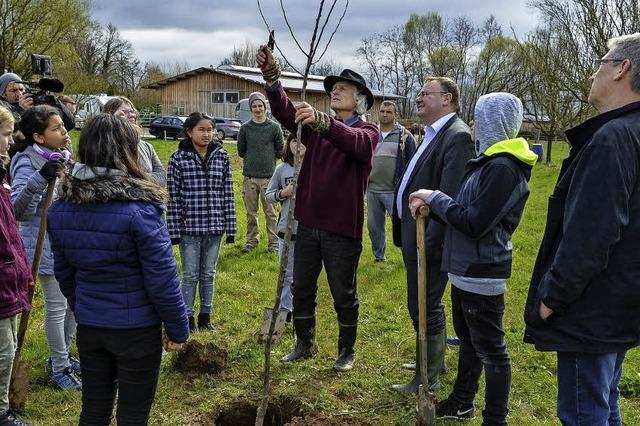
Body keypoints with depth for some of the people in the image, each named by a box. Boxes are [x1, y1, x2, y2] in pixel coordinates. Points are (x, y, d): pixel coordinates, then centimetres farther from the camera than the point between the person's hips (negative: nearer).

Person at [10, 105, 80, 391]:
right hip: (46, 244, -8)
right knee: (57, 305, 1)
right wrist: (39, 179, -41)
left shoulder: (63, 156, 6)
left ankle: (61, 356, 34)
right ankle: (59, 369, 16)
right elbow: (17, 208, -28)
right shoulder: (28, 161, -17)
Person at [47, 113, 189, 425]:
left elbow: (64, 272, 8)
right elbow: (162, 279, -18)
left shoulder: (60, 208, -2)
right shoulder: (139, 207, -21)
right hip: (137, 329, -5)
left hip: (88, 327, 5)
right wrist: (178, 329, -6)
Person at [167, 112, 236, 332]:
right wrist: (174, 230, -7)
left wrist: (230, 227, 3)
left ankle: (205, 317, 27)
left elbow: (228, 194, 4)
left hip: (215, 227, 3)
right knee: (190, 276, 6)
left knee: (209, 274, 13)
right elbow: (174, 197, -5)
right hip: (189, 227, -2)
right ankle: (187, 318, 20)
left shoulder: (221, 157, 3)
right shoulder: (178, 159, -5)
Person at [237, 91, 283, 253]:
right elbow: (241, 152, 13)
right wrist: (252, 159, 10)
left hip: (269, 176, -1)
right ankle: (251, 241, 20)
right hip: (249, 176, 2)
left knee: (271, 212, 1)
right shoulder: (245, 128, 5)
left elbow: (279, 151, 8)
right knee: (251, 213, 9)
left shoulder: (274, 127, 1)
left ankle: (274, 242, 9)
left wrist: (267, 159, 9)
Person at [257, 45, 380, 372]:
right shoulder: (316, 125, 9)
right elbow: (285, 112, -10)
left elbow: (356, 143, -31)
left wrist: (321, 121, -48)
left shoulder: (368, 131, -5)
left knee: (344, 294, 8)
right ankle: (305, 345, 32)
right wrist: (271, 75, -27)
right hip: (308, 222, 5)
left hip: (343, 226, -5)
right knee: (302, 289, 14)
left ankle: (347, 351, 27)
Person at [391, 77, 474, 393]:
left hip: (429, 239, -10)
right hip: (415, 235, 10)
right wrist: (403, 233, 15)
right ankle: (434, 361, 39)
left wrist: (429, 243, -25)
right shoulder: (433, 134, 15)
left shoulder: (457, 136, -17)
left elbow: (449, 197, -24)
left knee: (425, 307, 2)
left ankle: (427, 379, 16)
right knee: (429, 305, 22)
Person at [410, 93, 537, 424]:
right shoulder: (488, 162, 10)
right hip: (466, 270, 10)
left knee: (490, 350, 2)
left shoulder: (503, 168, -21)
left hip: (482, 275, -10)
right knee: (468, 340, 23)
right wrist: (431, 205, -3)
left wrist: (435, 197, -16)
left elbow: (474, 224, -25)